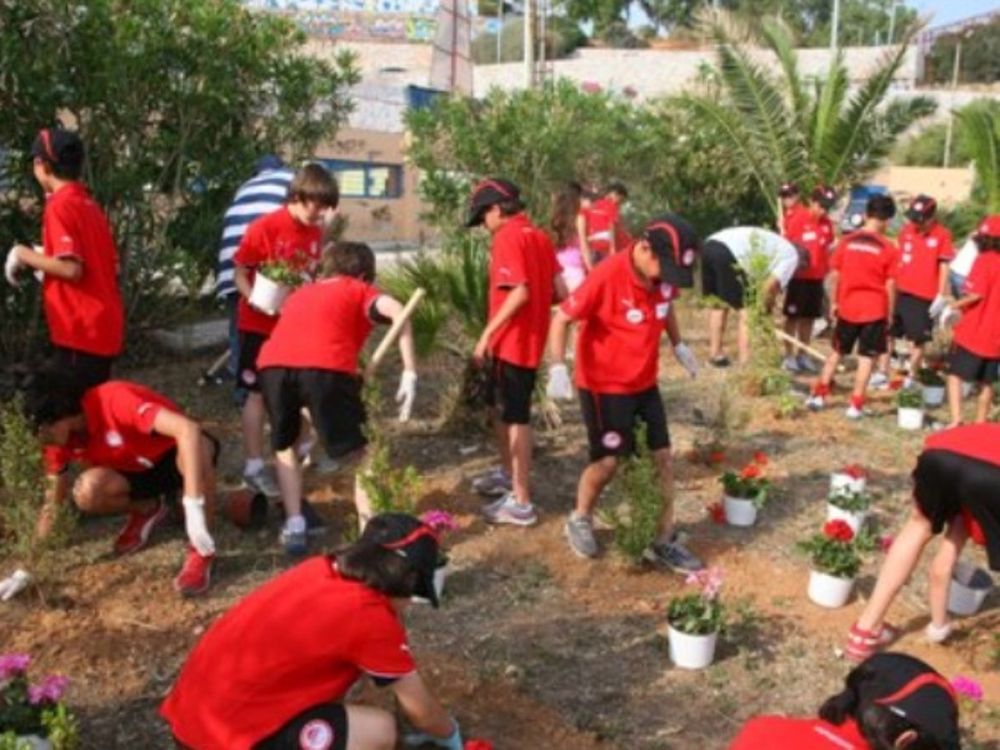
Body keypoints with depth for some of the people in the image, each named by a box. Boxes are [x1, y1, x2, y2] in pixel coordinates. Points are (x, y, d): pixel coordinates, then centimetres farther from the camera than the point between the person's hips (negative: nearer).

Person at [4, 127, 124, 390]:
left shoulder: (60, 206, -12)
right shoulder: (89, 205, 14)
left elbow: (71, 269, -22)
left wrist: (24, 255, -7)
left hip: (82, 331, -9)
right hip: (103, 327, 9)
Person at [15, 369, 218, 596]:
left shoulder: (114, 399, -32)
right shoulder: (61, 439, -12)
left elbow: (189, 429, -44)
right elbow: (54, 497, 2)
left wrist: (193, 508, -51)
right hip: (139, 471, 5)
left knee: (198, 447, -41)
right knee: (86, 492, -25)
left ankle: (201, 551, -23)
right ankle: (147, 510, 7)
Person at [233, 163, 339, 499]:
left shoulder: (315, 232, 2)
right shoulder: (264, 228, -16)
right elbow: (240, 274, -12)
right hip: (261, 325, -5)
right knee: (259, 394, 0)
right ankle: (254, 467, 6)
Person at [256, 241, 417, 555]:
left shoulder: (301, 292, 37)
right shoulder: (360, 291, 24)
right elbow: (396, 310, 2)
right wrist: (410, 373, -1)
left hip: (272, 364, 4)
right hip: (325, 367, -4)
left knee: (285, 446, 28)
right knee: (358, 452, 14)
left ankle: (294, 527, 21)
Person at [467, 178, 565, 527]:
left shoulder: (507, 237, -15)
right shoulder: (538, 236, 11)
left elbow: (519, 292, -25)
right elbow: (559, 292, 9)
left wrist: (487, 333, -21)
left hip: (512, 341, -9)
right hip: (530, 339, 9)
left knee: (516, 418, -3)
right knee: (501, 408, 23)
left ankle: (521, 503, 4)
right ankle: (508, 475, 39)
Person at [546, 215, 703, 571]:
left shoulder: (665, 276, -8)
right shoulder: (607, 277, -26)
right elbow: (561, 319, -21)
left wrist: (678, 344, 10)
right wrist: (558, 368, -31)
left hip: (645, 382, 6)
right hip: (604, 384, -6)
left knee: (662, 456, 6)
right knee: (608, 461, 1)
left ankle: (664, 541, 17)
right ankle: (580, 520, 30)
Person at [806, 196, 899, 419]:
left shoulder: (846, 241, -2)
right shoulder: (888, 248, -8)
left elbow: (834, 276, 2)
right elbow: (890, 285, -6)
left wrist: (834, 302, 13)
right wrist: (890, 313, 4)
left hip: (847, 307, 3)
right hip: (874, 309, -3)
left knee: (837, 351, 18)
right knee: (867, 357, 6)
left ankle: (819, 394, 19)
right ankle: (856, 404, 6)